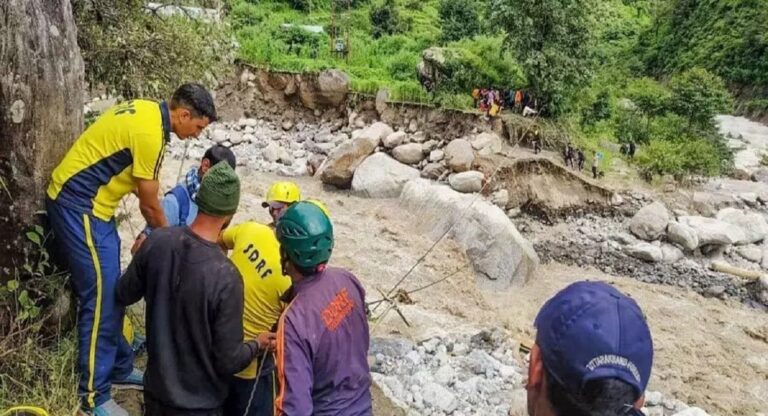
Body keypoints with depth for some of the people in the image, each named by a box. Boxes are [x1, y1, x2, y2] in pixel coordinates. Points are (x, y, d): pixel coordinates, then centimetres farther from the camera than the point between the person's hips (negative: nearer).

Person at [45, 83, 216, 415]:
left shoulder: (147, 110, 7)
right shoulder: (150, 132, -22)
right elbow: (149, 204, -12)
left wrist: (154, 234, 17)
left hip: (89, 203, 10)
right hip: (79, 206, -10)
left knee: (112, 290, 15)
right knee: (102, 295, -6)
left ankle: (119, 368, 28)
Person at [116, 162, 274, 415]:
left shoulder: (157, 241, -14)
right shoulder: (225, 277, -29)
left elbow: (124, 295, 4)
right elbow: (228, 361, -19)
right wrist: (258, 345, 0)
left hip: (156, 387, 4)